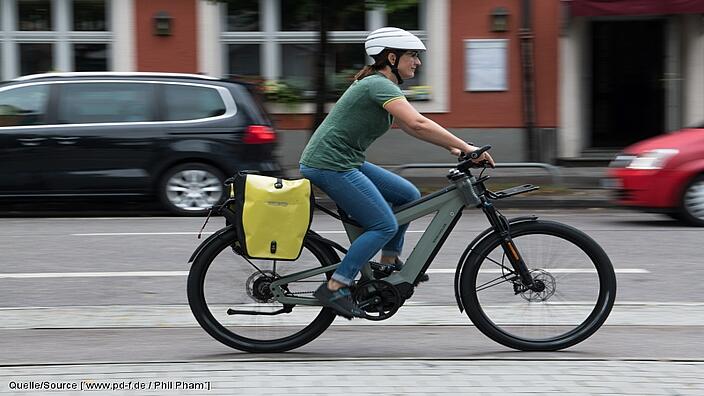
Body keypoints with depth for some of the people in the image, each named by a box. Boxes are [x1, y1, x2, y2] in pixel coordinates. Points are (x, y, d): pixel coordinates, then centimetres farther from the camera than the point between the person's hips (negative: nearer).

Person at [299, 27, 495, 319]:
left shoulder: (379, 84, 15)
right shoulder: (381, 85, -17)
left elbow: (409, 126, 19)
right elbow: (418, 124, -28)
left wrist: (451, 147, 7)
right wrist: (465, 147, -26)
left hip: (347, 163, 10)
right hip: (329, 165, -10)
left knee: (408, 196, 11)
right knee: (385, 226, -12)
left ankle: (389, 264, 20)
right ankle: (334, 288, -11)